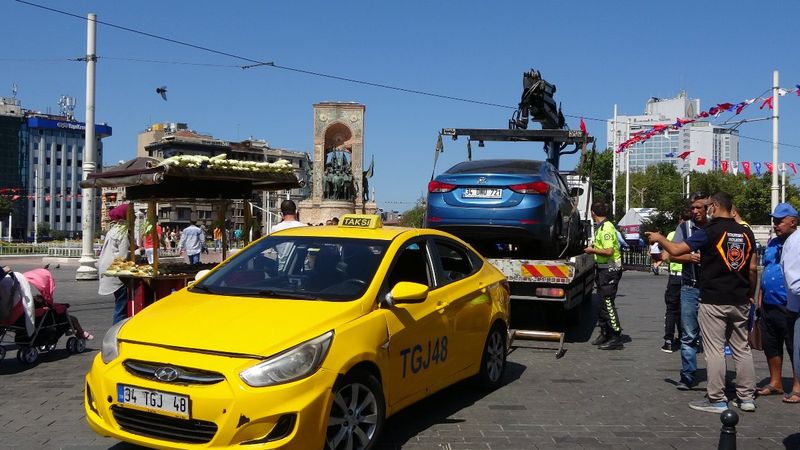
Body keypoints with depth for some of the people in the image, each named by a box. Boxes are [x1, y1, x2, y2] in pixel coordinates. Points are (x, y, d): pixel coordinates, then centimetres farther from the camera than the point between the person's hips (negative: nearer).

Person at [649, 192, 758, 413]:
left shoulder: (710, 232, -12)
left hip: (714, 301, -6)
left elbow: (675, 250, -14)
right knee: (742, 348, 13)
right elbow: (753, 268, 9)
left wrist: (659, 238, 4)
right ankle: (746, 397, 18)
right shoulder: (746, 233, 5)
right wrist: (750, 295, 21)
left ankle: (716, 399, 4)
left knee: (714, 350, 0)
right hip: (740, 301, 6)